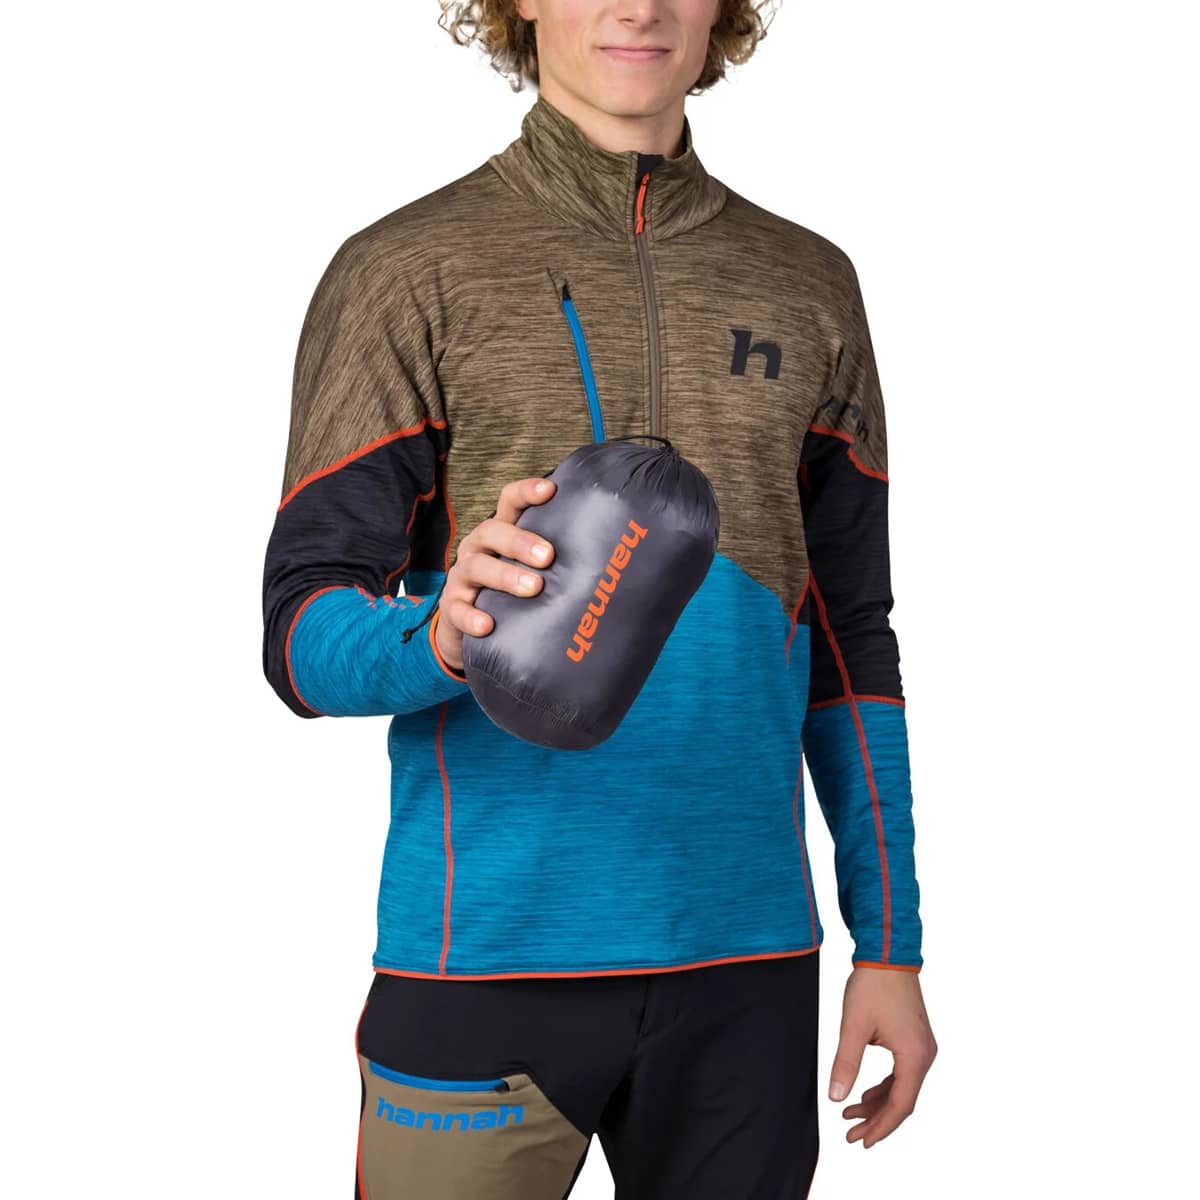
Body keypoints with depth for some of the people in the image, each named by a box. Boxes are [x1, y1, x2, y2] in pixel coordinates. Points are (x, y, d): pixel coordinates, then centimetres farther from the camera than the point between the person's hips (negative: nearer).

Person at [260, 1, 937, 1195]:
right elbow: (303, 629, -5)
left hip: (748, 959, 4)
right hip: (490, 951, -3)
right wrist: (442, 637, -28)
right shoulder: (404, 269, -1)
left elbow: (850, 639, 13)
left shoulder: (809, 287, 11)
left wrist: (890, 943, 10)